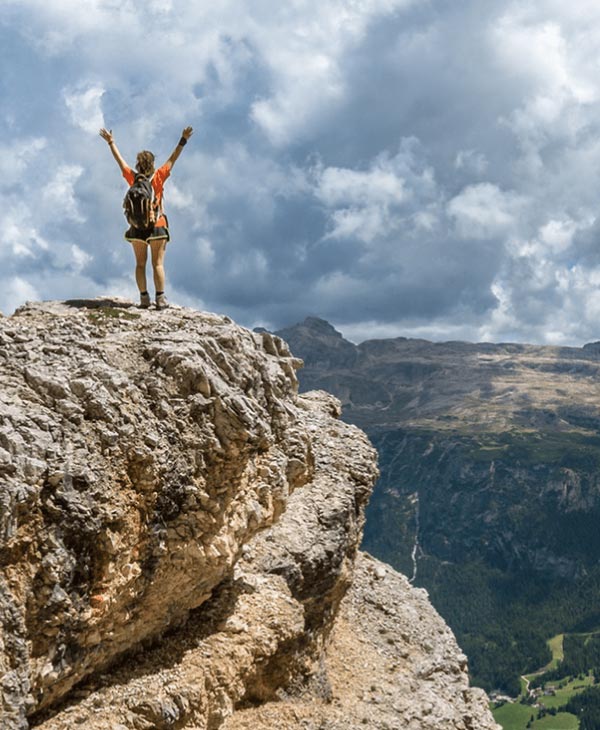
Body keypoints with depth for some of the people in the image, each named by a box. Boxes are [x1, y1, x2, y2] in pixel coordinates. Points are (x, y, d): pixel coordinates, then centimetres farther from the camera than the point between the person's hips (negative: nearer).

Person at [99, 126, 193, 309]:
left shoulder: (133, 178, -5)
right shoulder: (158, 177, -10)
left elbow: (120, 160, 6)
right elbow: (172, 159, -6)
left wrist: (111, 142, 18)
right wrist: (183, 140, -1)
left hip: (137, 228, 2)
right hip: (157, 226, -2)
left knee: (140, 264, 9)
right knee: (158, 264, 0)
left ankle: (144, 298, 4)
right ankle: (160, 298, -4)